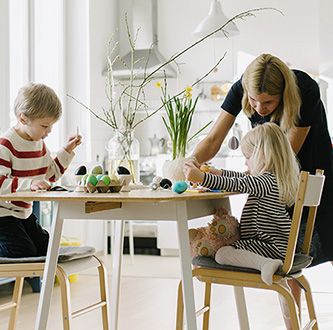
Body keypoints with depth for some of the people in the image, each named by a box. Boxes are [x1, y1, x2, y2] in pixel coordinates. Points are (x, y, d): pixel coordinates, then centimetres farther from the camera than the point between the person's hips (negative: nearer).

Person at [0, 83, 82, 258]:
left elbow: (50, 174, 18)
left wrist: (66, 151, 8)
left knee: (45, 249, 10)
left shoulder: (39, 143, 6)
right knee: (26, 253, -16)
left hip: (24, 213, 9)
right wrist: (29, 184, -41)